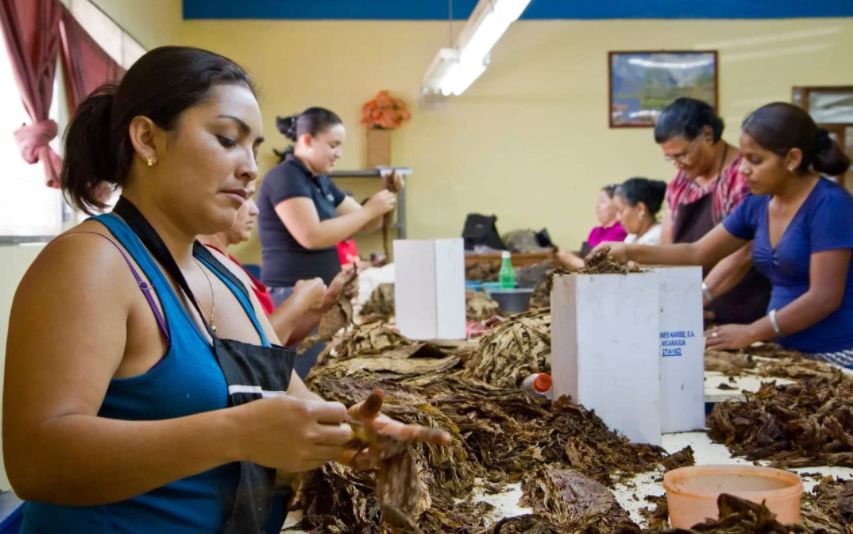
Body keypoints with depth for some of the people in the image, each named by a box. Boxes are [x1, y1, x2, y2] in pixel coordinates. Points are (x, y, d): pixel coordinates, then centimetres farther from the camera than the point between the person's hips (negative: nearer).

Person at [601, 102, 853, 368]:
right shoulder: (758, 204, 5)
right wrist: (631, 252, 1)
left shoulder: (829, 204, -15)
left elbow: (824, 297, -20)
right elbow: (698, 253, 11)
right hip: (788, 350, 6)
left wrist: (750, 333, -20)